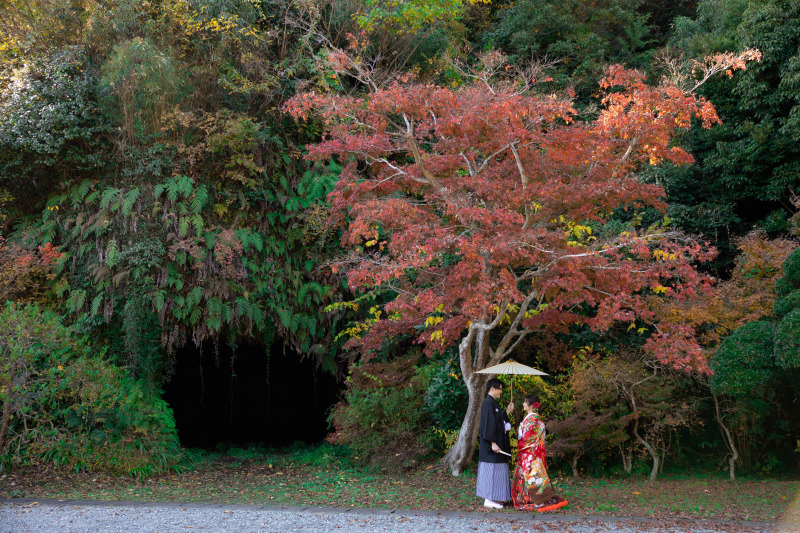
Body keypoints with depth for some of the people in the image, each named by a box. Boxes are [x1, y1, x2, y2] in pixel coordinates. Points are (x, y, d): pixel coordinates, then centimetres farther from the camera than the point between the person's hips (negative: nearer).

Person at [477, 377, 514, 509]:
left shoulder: (493, 403, 15)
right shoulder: (488, 403, -16)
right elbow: (488, 424, -22)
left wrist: (507, 411, 18)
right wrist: (493, 443, -25)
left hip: (497, 442, 10)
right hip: (492, 444, -10)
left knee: (495, 471, 12)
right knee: (492, 470, -7)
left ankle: (492, 498, 17)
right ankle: (489, 500, -4)